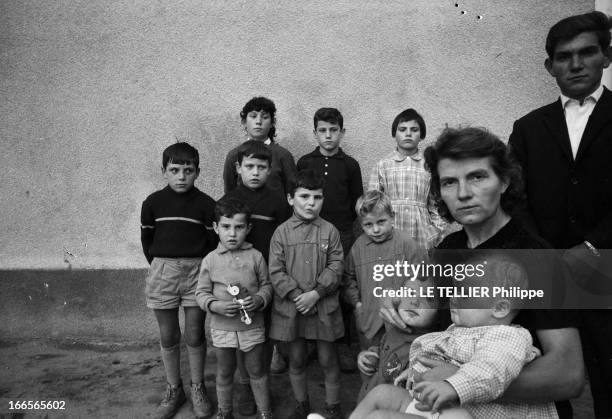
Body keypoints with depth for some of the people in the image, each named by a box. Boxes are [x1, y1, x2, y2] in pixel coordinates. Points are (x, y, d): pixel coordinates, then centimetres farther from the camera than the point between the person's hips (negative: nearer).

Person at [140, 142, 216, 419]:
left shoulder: (206, 204, -4)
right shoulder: (153, 203, 0)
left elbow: (214, 241, 0)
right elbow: (146, 240, 9)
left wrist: (204, 268, -3)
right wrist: (159, 265, 6)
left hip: (197, 271, -1)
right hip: (162, 271, 2)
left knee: (195, 336, 7)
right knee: (168, 337, 12)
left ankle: (197, 389, 26)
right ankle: (173, 390, 29)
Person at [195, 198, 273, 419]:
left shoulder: (255, 256, -6)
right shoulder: (210, 260, -5)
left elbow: (266, 285, 2)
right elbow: (202, 292, -1)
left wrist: (259, 300, -18)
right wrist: (216, 305, -19)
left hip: (252, 326, 0)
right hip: (222, 327, 1)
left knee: (257, 371, 14)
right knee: (224, 372, 18)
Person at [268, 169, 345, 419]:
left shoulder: (329, 231, -3)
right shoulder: (282, 232, -3)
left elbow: (335, 266, -6)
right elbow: (275, 271, -6)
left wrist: (316, 293, -16)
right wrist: (297, 295, -15)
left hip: (324, 307, 0)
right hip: (291, 307, 1)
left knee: (328, 359, 11)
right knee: (296, 360, 15)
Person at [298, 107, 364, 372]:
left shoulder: (350, 165, 5)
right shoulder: (304, 163, 6)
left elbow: (357, 203, 9)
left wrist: (343, 222, 1)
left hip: (342, 235, 0)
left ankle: (343, 346, 19)